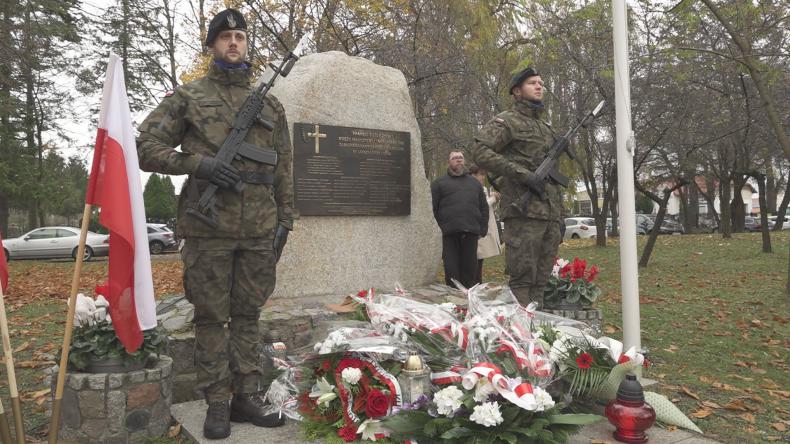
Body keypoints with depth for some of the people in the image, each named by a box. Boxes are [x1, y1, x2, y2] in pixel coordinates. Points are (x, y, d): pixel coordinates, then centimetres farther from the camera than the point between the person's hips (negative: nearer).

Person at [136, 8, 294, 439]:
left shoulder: (270, 104, 15)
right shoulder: (187, 96, 6)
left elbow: (283, 169, 15)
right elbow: (145, 147, 2)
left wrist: (285, 219, 9)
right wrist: (197, 164, -13)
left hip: (259, 228, 3)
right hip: (208, 226, -2)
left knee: (248, 315, 10)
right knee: (211, 317, 3)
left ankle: (246, 396, 20)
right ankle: (217, 403, 15)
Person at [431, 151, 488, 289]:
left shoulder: (474, 182, 23)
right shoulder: (439, 183, 11)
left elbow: (484, 207, 19)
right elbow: (433, 208, 3)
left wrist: (483, 229, 8)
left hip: (471, 232, 3)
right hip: (449, 233, -3)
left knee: (470, 268, 4)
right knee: (451, 269, -2)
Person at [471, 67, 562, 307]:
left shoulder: (546, 128, 25)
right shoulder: (507, 121, 2)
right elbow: (479, 151, -14)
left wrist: (559, 216, 19)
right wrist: (520, 173, -19)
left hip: (549, 214, 7)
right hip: (524, 212, -7)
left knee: (540, 279, 9)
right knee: (522, 278, -8)